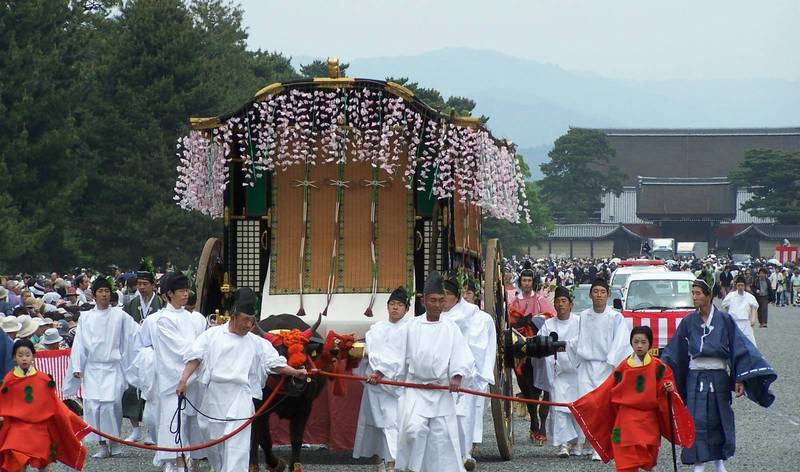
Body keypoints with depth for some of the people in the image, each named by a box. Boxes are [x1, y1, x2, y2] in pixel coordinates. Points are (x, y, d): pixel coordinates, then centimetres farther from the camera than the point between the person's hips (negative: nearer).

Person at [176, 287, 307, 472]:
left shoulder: (257, 343, 10)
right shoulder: (213, 334, 7)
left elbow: (274, 363, 8)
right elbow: (195, 357, 2)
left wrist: (295, 372, -4)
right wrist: (184, 379, -9)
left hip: (240, 398, -1)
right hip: (214, 396, 1)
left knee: (236, 446, -13)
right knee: (213, 443, 11)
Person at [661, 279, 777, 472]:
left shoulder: (724, 319, -3)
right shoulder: (688, 322, 2)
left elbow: (739, 348, -5)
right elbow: (673, 352, 7)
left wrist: (740, 379, -11)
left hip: (719, 376, 0)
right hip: (696, 376, 1)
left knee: (720, 420, 8)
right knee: (698, 421, -5)